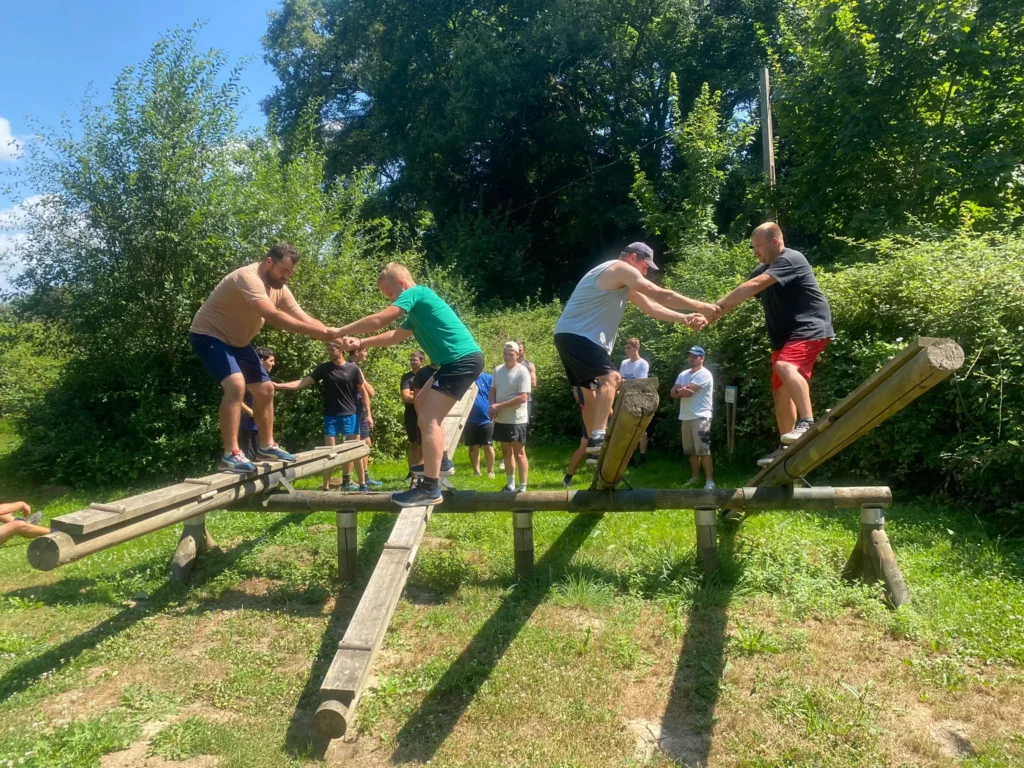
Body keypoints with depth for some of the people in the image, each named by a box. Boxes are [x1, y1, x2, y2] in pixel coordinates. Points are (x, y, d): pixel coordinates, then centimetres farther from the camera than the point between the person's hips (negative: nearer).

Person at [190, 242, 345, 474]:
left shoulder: (279, 289, -2)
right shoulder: (248, 277, -29)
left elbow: (305, 320, -5)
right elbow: (272, 316, -43)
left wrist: (336, 337, -21)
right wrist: (318, 332, -45)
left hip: (237, 341, 9)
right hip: (209, 336, -9)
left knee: (265, 388, 10)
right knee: (236, 385, -29)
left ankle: (266, 446, 25)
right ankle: (230, 455, -25)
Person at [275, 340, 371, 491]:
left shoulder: (353, 369, -2)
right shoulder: (323, 368, 1)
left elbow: (363, 391, 3)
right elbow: (302, 383, -3)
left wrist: (368, 414, -2)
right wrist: (278, 385, -13)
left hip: (350, 415, -1)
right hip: (331, 416, 1)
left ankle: (362, 484, 13)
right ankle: (326, 488, 6)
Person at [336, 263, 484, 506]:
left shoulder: (416, 293, -7)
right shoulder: (417, 308, 23)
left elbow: (378, 320, -15)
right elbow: (395, 336, 33)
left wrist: (340, 331, -4)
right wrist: (361, 343, 25)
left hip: (463, 359, -11)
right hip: (459, 360, 11)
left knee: (428, 419, -13)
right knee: (423, 401, 24)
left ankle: (430, 489, -14)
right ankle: (441, 461, 28)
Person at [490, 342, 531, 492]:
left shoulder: (522, 371, -13)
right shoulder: (498, 370, 7)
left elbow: (522, 398, -20)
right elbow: (493, 391, 13)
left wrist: (499, 406, -18)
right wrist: (493, 406, -8)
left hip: (516, 420, -7)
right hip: (501, 419, 7)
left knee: (519, 453, -2)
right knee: (506, 451, 15)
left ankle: (523, 488, 5)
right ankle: (510, 485, 26)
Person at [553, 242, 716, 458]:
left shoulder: (623, 282, 24)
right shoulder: (621, 269, -8)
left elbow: (650, 306, 23)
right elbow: (661, 296, -12)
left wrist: (685, 319, 14)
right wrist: (701, 307, -5)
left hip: (571, 336, 11)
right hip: (575, 334, -11)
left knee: (592, 392, 17)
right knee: (611, 378, -22)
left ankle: (594, 442, 24)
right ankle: (598, 437, -30)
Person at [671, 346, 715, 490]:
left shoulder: (704, 374, -9)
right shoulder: (683, 374, 15)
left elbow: (687, 391, -19)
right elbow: (672, 393, 6)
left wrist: (680, 390, 0)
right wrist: (684, 391, -13)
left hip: (700, 417, -8)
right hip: (685, 417, 8)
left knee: (703, 450, -11)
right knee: (691, 450, 13)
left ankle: (710, 480, -9)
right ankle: (695, 478, 21)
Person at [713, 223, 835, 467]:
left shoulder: (791, 259, -14)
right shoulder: (763, 269, 16)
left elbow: (753, 286, -25)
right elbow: (740, 296, 10)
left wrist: (718, 305, -25)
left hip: (809, 328, -10)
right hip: (785, 336, 10)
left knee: (785, 367, -35)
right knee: (781, 391, 10)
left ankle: (807, 423, -40)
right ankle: (785, 447, 18)